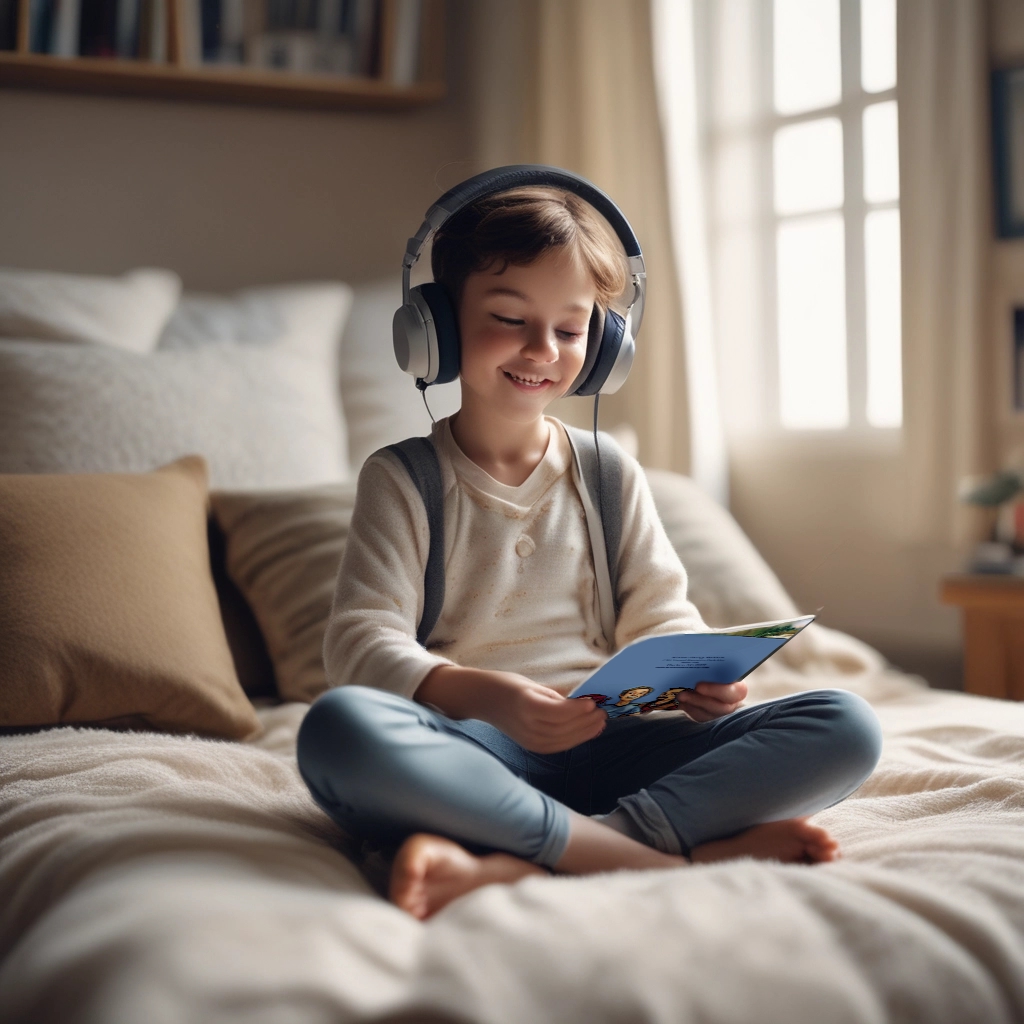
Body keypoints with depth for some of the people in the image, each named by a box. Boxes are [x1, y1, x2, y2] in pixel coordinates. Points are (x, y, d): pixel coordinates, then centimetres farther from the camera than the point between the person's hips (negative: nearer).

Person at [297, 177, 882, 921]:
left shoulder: (612, 476, 16)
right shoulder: (401, 479, 6)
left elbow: (659, 616, 13)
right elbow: (363, 643, -5)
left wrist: (696, 677, -12)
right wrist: (483, 694, -26)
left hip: (606, 744, 3)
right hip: (473, 744, -3)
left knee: (845, 727, -17)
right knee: (339, 728, -37)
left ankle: (511, 865, -31)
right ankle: (684, 850, -32)